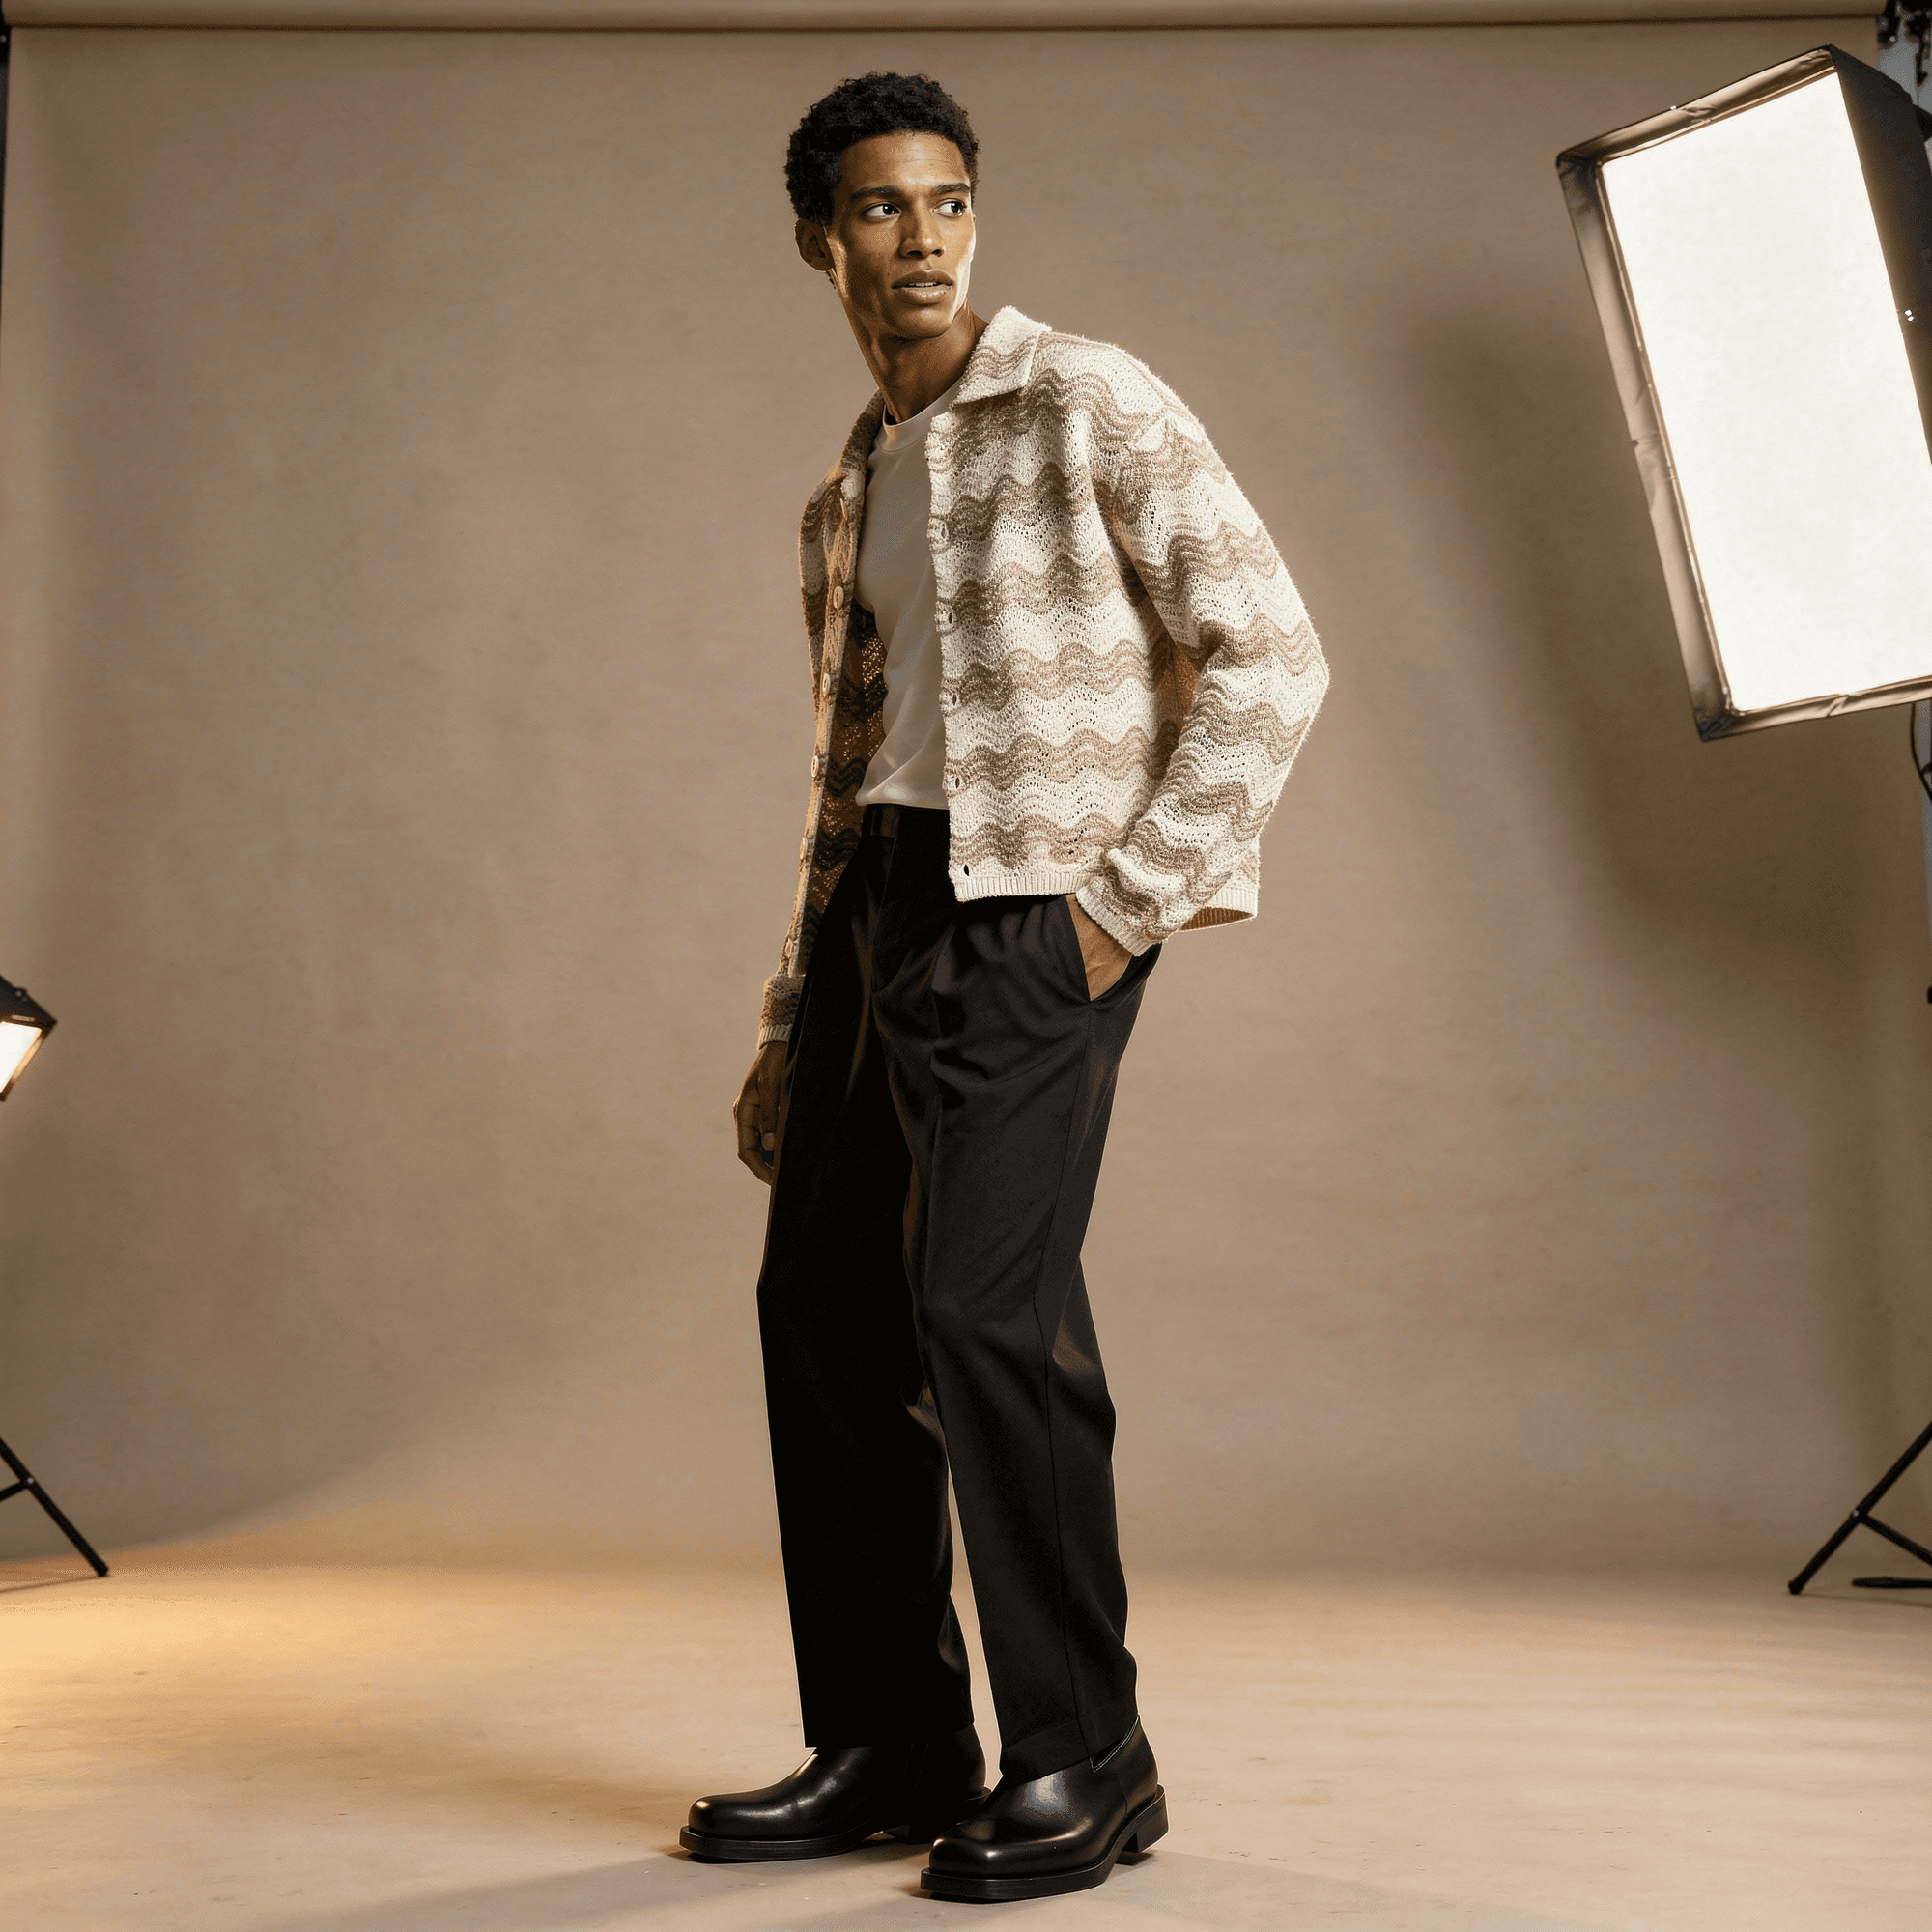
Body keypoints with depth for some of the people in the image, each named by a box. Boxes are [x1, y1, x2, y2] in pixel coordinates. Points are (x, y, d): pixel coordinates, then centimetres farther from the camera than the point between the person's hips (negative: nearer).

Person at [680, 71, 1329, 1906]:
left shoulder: (1088, 401, 0)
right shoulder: (841, 501, 20)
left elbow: (1268, 657, -6)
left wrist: (1136, 894, -13)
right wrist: (787, 1034, 18)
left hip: (1031, 905, -7)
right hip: (872, 899, 8)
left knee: (985, 1306, -16)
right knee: (825, 1304, 4)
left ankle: (1082, 1761, -3)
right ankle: (888, 1750, 14)